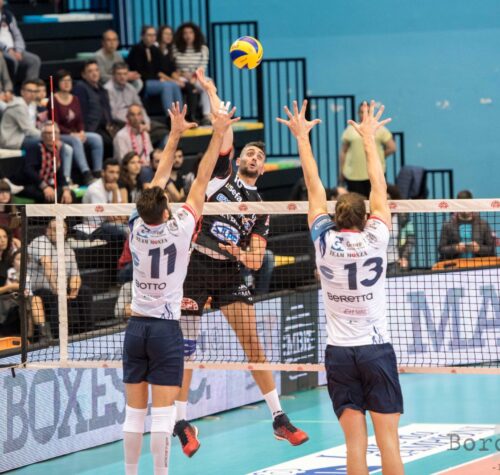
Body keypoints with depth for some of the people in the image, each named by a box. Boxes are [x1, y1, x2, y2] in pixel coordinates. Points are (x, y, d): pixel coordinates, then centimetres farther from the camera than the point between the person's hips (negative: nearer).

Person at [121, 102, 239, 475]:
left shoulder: (137, 227, -3)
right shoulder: (179, 228, -12)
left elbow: (160, 179, 8)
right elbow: (201, 181, -7)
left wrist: (175, 134, 16)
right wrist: (218, 135, -2)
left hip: (136, 327, 4)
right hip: (166, 328, -4)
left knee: (135, 412, 6)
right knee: (162, 413, -5)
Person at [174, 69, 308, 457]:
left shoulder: (260, 208, 13)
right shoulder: (222, 174, 6)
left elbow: (257, 261, 7)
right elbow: (225, 130, -5)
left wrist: (244, 255, -13)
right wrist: (211, 91, -6)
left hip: (230, 271, 3)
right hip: (196, 264, -3)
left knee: (254, 345, -2)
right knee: (185, 348, -1)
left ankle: (279, 419, 2)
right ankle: (182, 422, 9)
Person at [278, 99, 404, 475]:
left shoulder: (325, 242, -4)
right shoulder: (374, 240, -6)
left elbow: (315, 189, 6)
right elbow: (380, 188, 5)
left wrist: (303, 138, 15)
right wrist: (369, 138, 16)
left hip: (339, 352, 1)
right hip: (377, 348, -1)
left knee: (355, 440, -1)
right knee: (388, 439, -2)